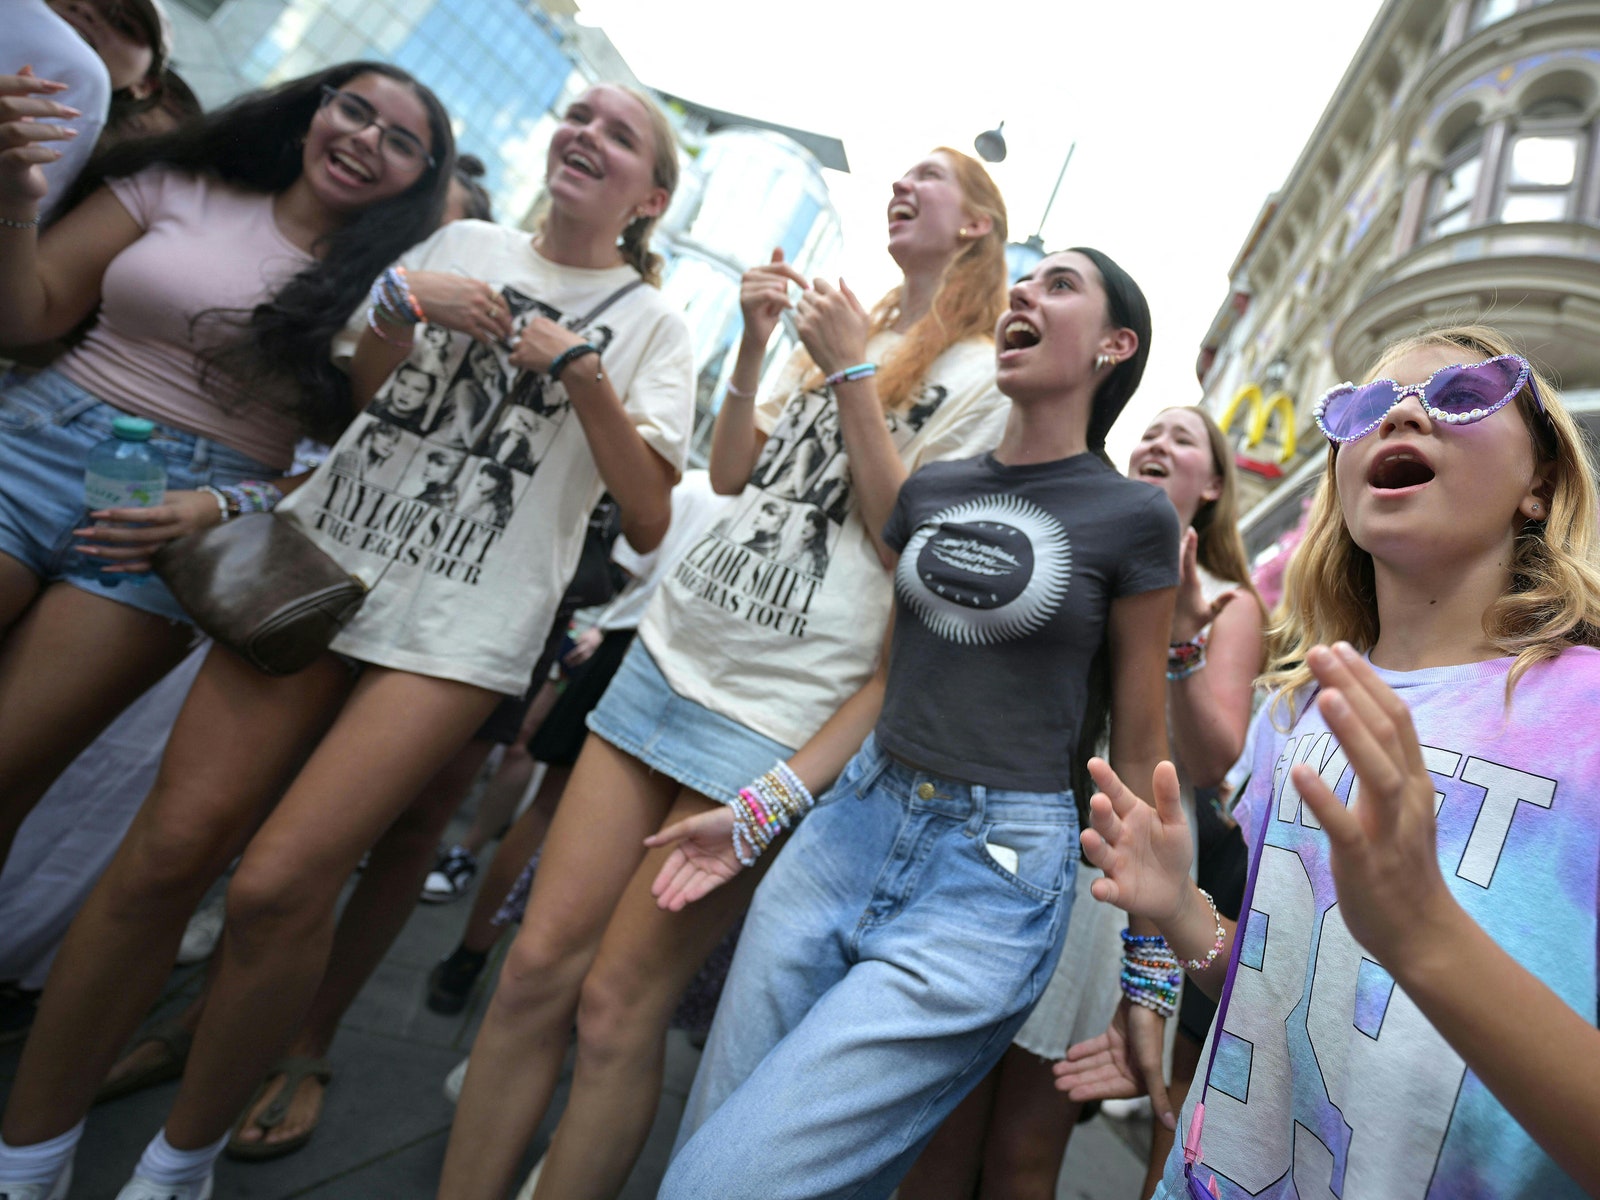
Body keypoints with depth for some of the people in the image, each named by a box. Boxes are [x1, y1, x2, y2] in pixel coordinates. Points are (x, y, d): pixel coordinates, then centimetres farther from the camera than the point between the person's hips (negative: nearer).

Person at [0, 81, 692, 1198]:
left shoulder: (652, 324, 8)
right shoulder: (464, 242, 16)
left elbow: (651, 520, -3)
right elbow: (331, 400, 17)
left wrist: (578, 370, -10)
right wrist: (400, 302, -1)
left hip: (460, 626, -3)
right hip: (321, 558, 4)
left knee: (280, 884, -12)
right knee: (169, 848, -5)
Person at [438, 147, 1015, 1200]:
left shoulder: (984, 375, 1)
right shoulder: (840, 327, 20)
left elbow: (911, 540, -8)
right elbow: (729, 473, 15)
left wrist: (853, 376, -9)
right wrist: (756, 342, 4)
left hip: (776, 713, -6)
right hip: (671, 650, 6)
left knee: (618, 1004, 0)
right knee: (538, 964, 6)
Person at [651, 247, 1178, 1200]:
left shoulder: (1133, 518, -4)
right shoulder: (928, 489, 9)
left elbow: (1140, 750, 0)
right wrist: (758, 813, 8)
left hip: (996, 877, -5)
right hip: (849, 830, 5)